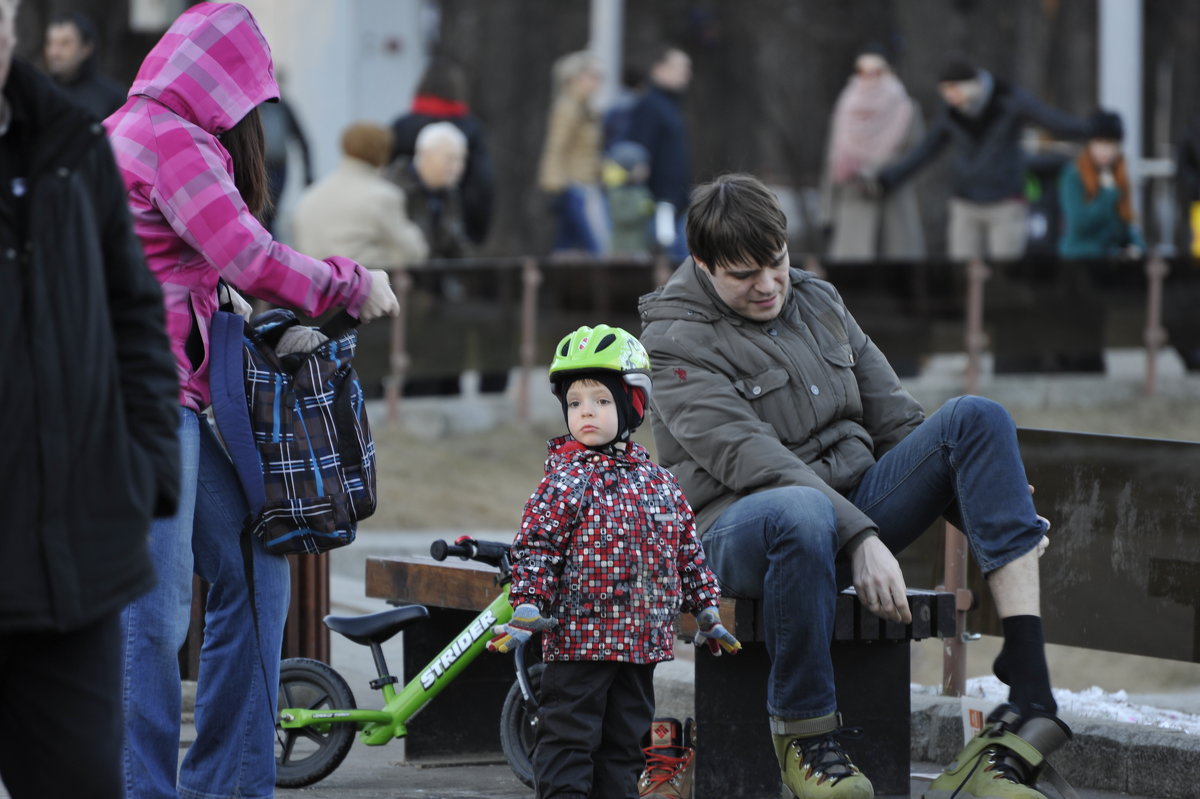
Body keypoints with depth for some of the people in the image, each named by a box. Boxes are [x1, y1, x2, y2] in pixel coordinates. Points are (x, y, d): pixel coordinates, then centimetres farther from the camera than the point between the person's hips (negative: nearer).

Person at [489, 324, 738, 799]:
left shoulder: (658, 481, 9)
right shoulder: (566, 478, -7)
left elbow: (688, 551, 17)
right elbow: (536, 546, -10)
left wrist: (706, 611, 18)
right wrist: (528, 609, -19)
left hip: (642, 641, 5)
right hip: (578, 639, -5)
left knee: (626, 738, 12)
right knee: (569, 737, -4)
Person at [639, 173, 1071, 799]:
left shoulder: (818, 302, 15)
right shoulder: (677, 341, -7)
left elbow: (895, 418, 17)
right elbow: (750, 459, -20)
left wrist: (998, 507, 5)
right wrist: (861, 539, -31)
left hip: (856, 502, 7)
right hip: (740, 529, -7)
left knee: (975, 418, -15)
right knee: (802, 512, -43)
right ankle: (806, 735, -23)